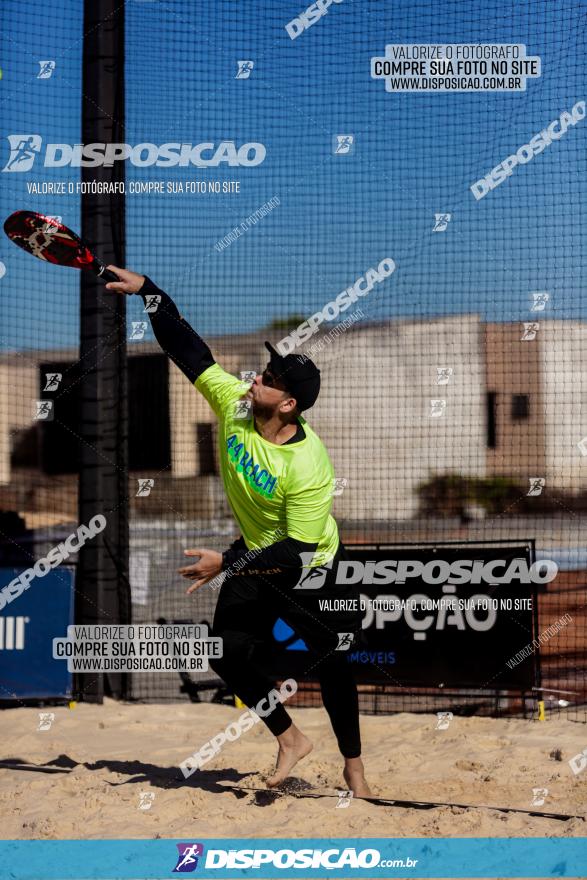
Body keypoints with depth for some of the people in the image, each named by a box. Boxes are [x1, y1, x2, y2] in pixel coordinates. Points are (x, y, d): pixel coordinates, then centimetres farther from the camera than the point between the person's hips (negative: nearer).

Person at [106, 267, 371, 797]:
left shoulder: (308, 466, -34)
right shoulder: (232, 403, -18)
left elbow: (298, 550, -30)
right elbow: (187, 347, -13)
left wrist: (226, 564, -31)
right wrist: (147, 291, -21)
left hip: (311, 567, -6)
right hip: (254, 558, 6)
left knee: (331, 665, 3)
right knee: (230, 653, -4)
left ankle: (353, 764, 24)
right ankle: (291, 739, 17)